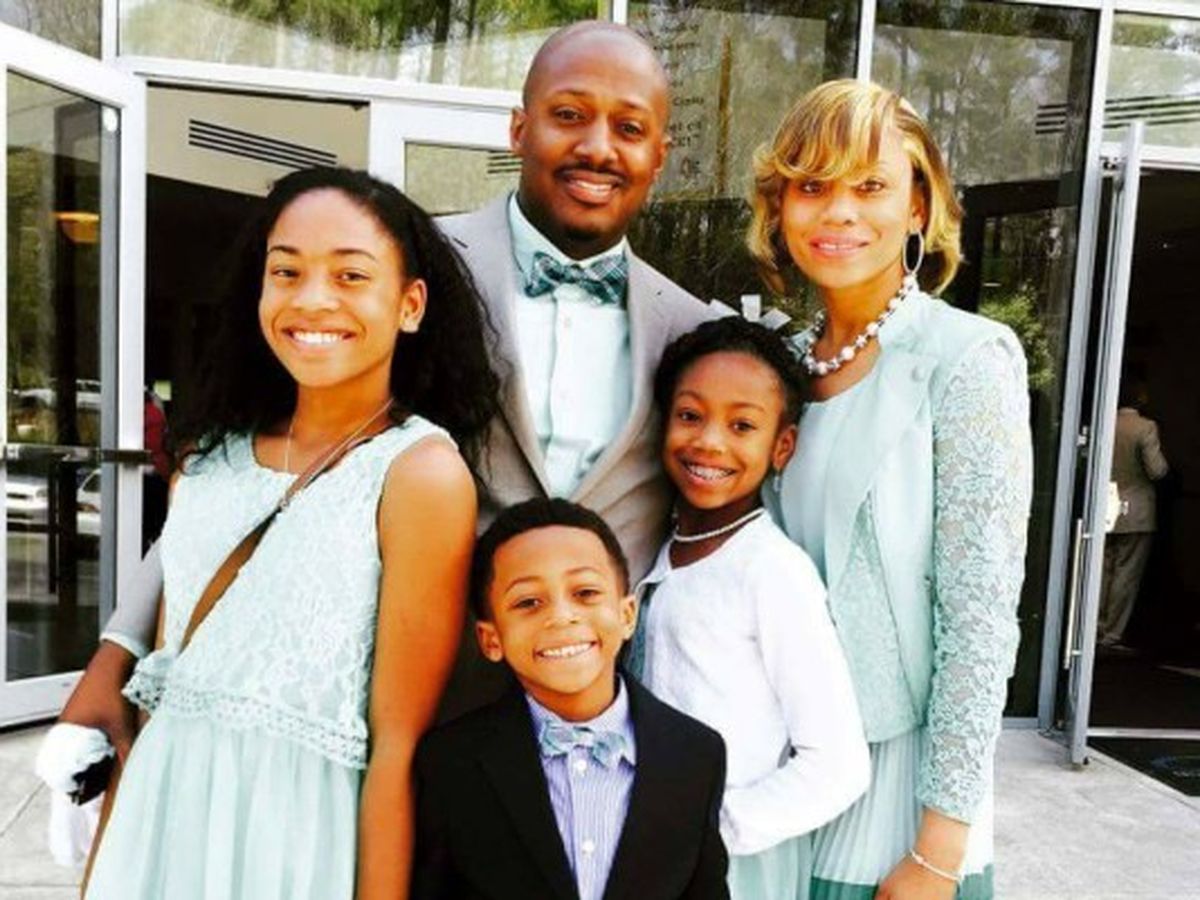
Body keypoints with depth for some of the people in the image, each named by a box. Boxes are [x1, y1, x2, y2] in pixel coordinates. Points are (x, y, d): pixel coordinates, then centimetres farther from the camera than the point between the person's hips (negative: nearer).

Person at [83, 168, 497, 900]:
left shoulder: (422, 471, -17)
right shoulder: (209, 452, 1)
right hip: (158, 817, 5)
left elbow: (400, 743, -16)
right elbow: (161, 663, 9)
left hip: (294, 834, -5)